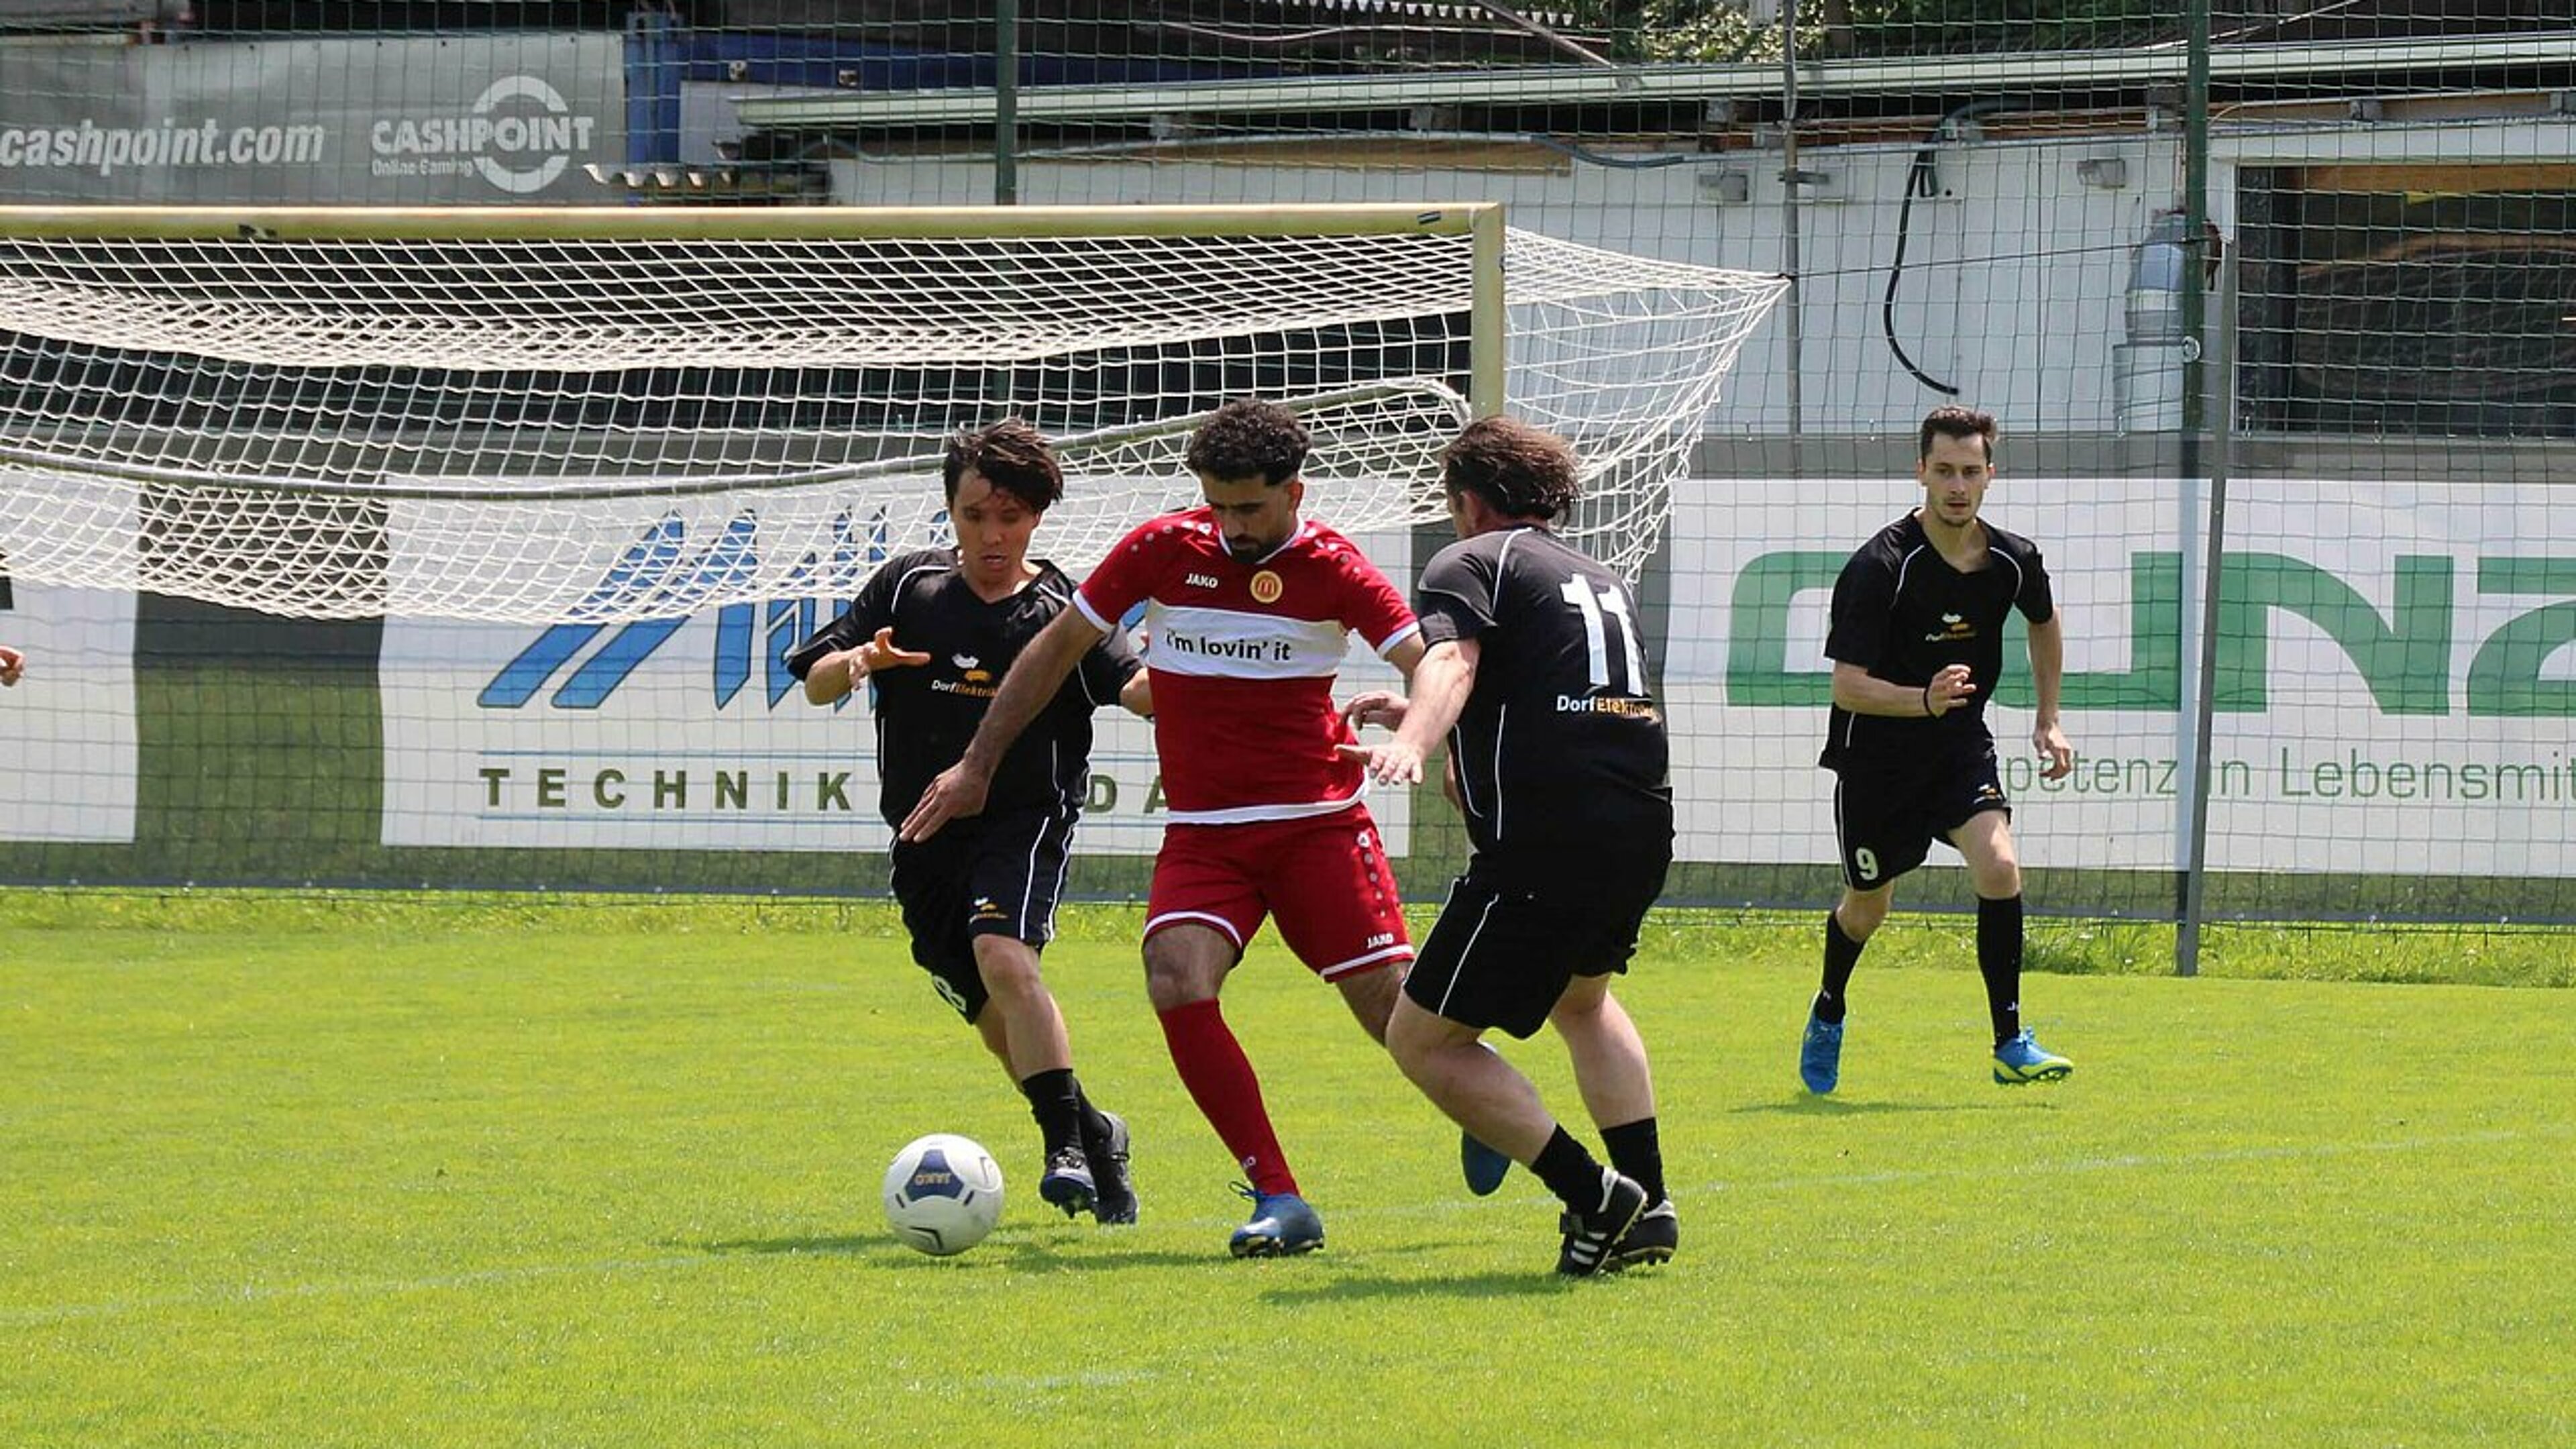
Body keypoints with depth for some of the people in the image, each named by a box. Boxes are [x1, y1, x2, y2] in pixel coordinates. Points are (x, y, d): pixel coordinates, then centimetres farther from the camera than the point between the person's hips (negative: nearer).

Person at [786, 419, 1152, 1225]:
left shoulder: (1063, 612, -4)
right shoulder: (908, 587, 3)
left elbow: (1138, 691, -18)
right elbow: (814, 682, 4)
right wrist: (859, 662, -18)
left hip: (1025, 822, -4)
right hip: (926, 834, 4)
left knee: (1003, 955, -30)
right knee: (996, 1021, 11)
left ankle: (1066, 1146, -30)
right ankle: (1091, 1132, 34)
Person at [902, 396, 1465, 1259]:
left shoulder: (1331, 570, -5)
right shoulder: (1164, 550, 0)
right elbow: (1058, 648, 10)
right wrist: (976, 766, 11)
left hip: (1317, 823, -2)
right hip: (1202, 832, 2)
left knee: (1392, 1008, -6)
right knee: (1177, 982, -24)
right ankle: (1279, 1200, -18)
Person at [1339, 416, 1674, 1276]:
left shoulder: (1470, 563, 3)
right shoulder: (1598, 578, 27)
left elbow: (1451, 661, -20)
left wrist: (1412, 744, -38)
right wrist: (1420, 722, 49)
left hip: (1543, 843, -8)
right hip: (1642, 831, 8)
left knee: (1423, 1040, 0)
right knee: (1582, 998, 35)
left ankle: (1593, 1196, -9)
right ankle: (1647, 1207, 25)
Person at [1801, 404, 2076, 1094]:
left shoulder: (2013, 560, -6)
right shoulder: (1879, 566, -22)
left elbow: (2045, 623, 19)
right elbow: (1847, 686, -23)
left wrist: (2048, 719, 16)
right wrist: (1924, 701, -40)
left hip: (1962, 747, 3)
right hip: (1876, 753, -3)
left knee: (1999, 865, -20)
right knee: (1868, 906, 11)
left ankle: (2010, 1043, -13)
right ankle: (1829, 1013, 42)